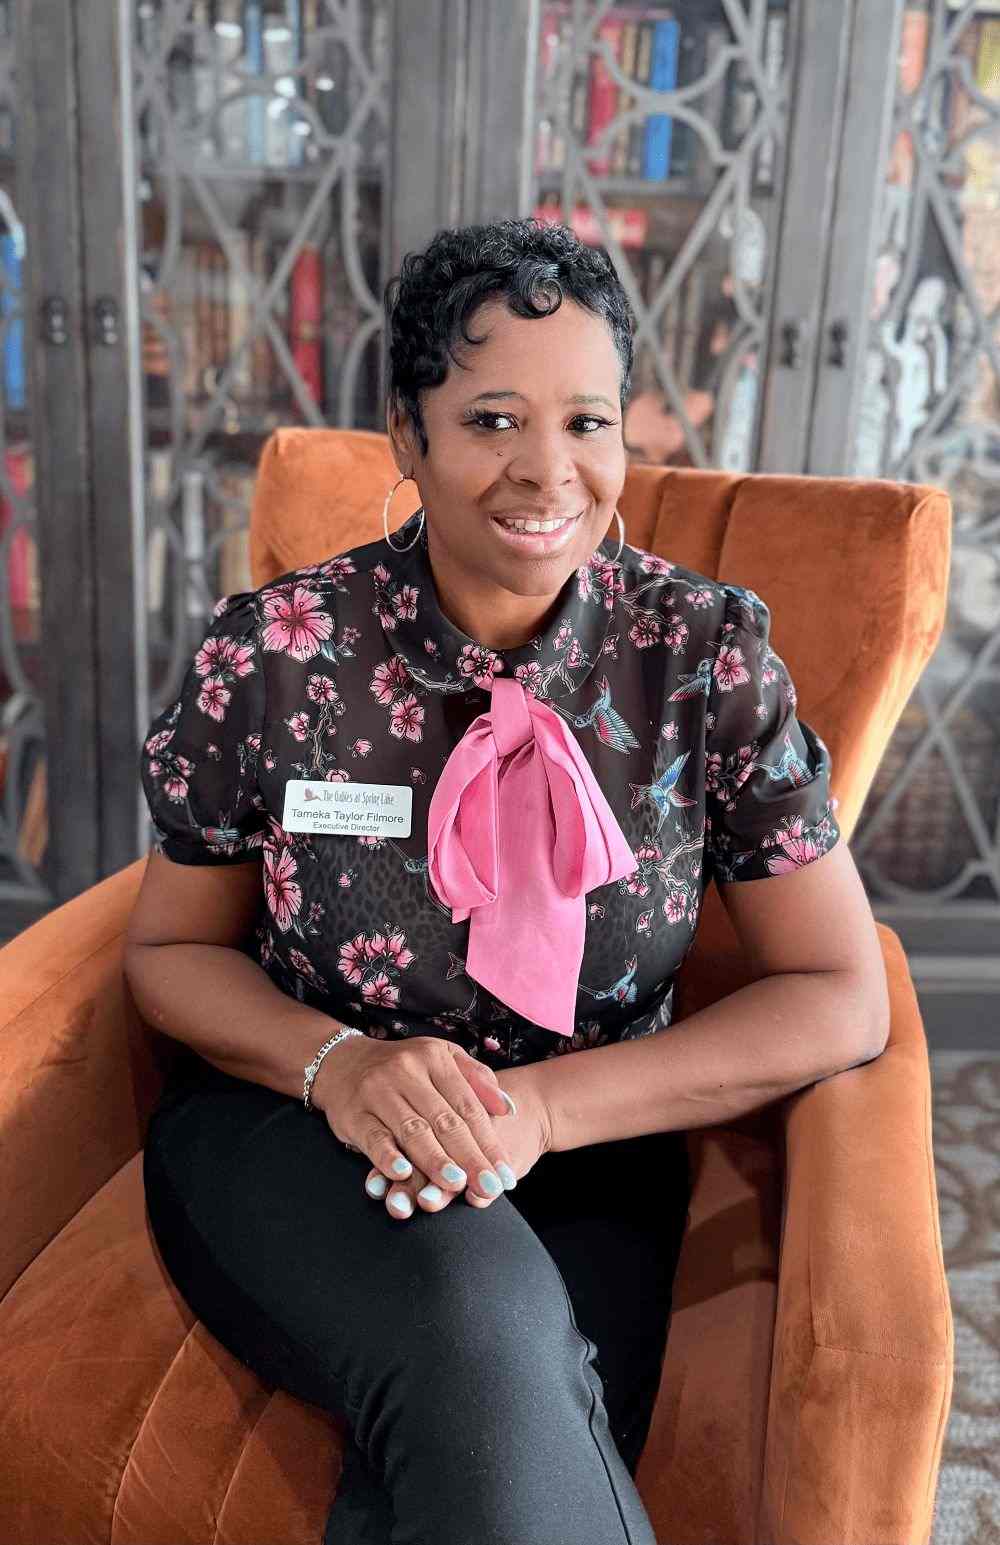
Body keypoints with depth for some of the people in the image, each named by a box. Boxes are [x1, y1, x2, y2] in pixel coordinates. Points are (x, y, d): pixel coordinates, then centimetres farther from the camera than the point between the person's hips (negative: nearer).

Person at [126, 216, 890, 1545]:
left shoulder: (705, 652, -7)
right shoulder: (275, 650, -7)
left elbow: (840, 997, -5)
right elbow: (173, 948, 4)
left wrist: (548, 1105, -17)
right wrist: (338, 1061, -17)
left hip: (587, 1159, 1)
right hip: (287, 1125, 0)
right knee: (482, 1338, -32)